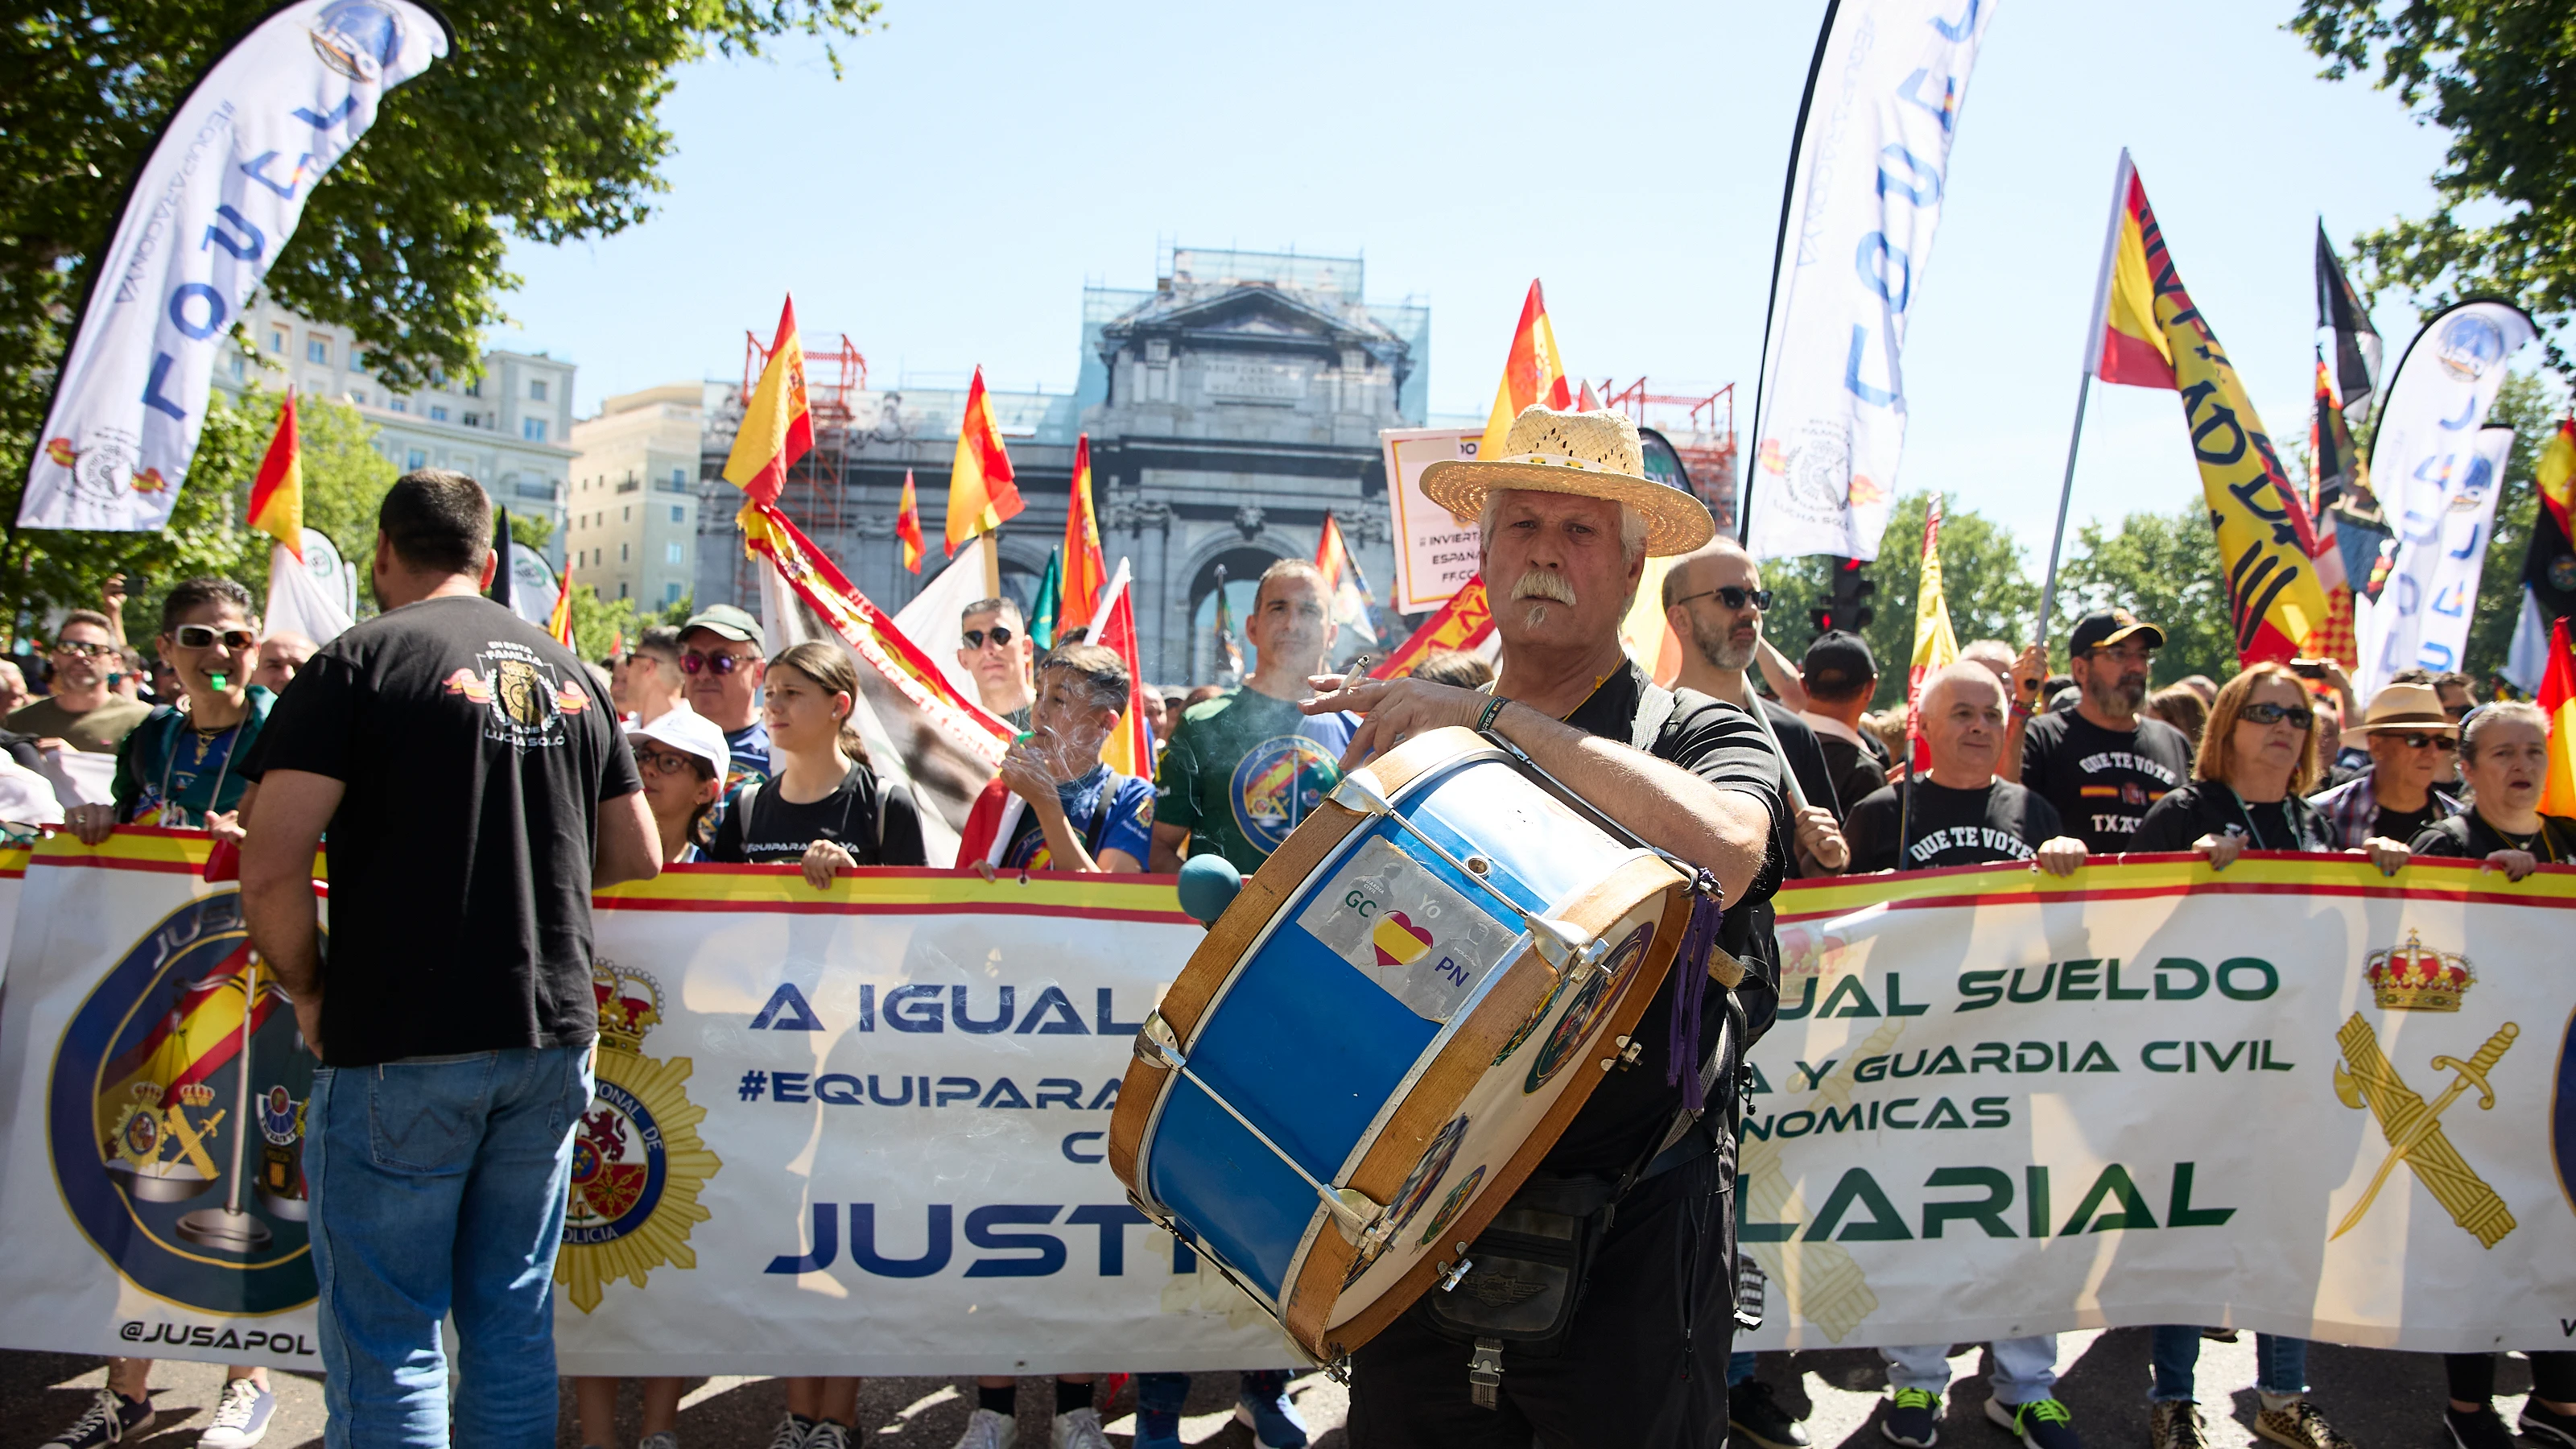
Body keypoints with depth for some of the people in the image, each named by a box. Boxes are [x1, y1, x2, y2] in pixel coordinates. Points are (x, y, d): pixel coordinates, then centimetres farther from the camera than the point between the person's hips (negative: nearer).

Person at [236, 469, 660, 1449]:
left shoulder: (362, 660, -6)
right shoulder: (570, 673, 11)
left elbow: (270, 869, -14)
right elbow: (637, 858, 17)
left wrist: (310, 991, 0)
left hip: (402, 1046, -5)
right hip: (553, 1036, 5)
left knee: (387, 1340, 4)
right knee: (515, 1321, 14)